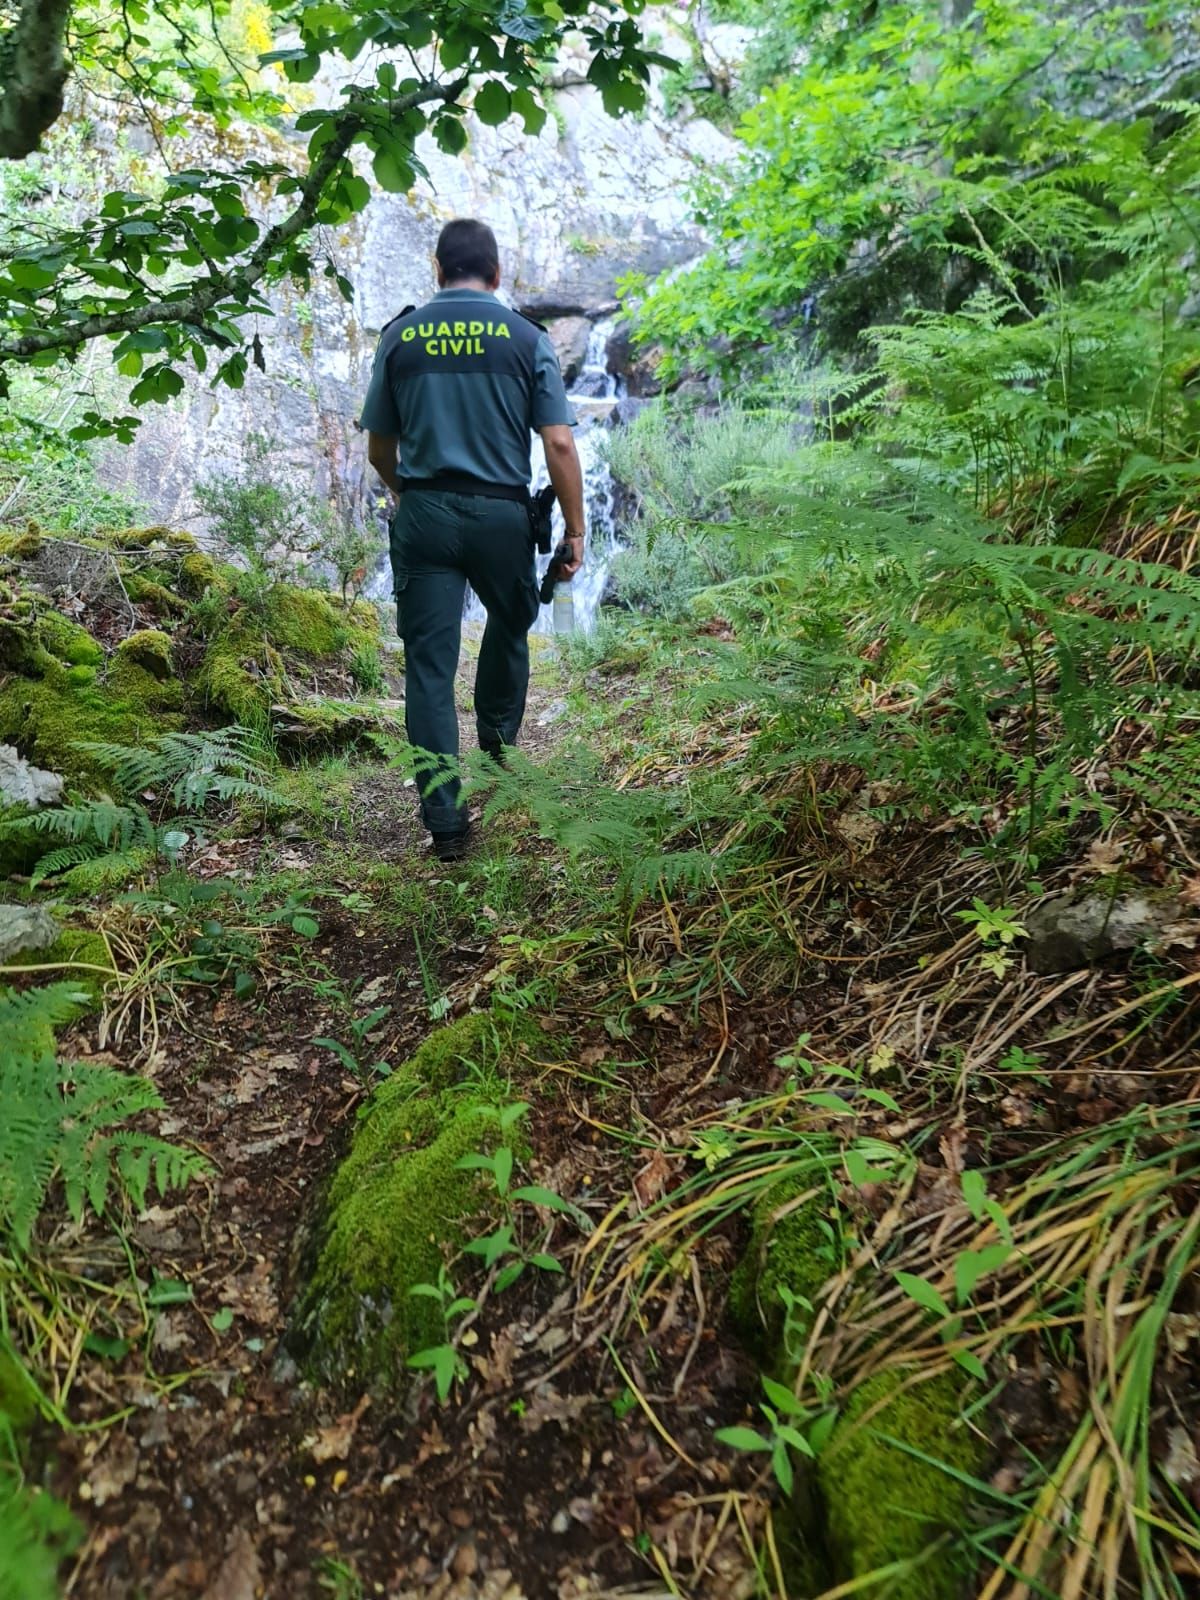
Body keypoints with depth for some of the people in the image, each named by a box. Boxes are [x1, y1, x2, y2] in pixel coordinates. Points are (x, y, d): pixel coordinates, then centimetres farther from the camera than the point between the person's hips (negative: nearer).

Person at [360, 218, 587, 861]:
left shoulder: (399, 336, 8)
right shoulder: (525, 336, 3)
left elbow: (379, 451, 12)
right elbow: (559, 444, -5)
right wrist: (575, 531, 2)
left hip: (423, 515, 1)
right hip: (501, 513, 0)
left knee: (429, 663, 1)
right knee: (510, 625, 27)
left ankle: (444, 818, -3)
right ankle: (498, 733, 43)